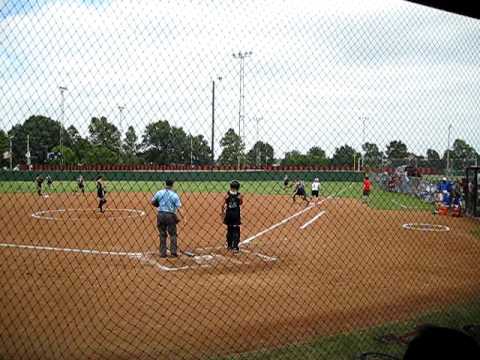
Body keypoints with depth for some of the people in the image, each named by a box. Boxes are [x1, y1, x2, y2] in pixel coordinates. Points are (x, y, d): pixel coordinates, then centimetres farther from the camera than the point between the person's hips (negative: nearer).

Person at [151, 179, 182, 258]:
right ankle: (173, 252, 6)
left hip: (160, 214, 3)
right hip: (170, 215, -2)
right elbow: (178, 207, -12)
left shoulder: (159, 193, 2)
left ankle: (163, 253, 13)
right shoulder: (175, 195, -5)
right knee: (173, 234, 10)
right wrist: (179, 217, -10)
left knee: (162, 234, 12)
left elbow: (152, 202, 9)